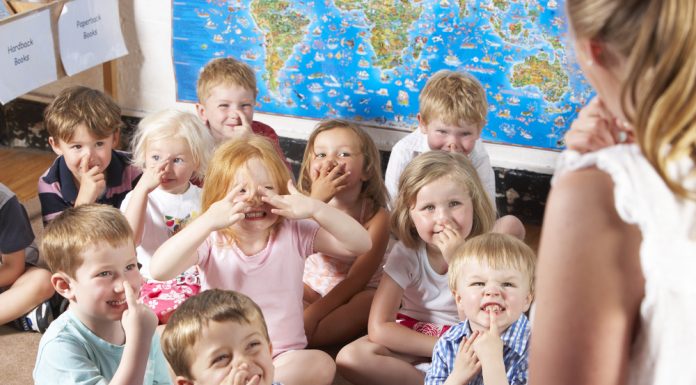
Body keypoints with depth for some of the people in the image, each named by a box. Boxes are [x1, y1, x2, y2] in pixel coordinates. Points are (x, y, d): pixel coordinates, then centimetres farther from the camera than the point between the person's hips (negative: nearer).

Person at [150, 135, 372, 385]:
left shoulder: (295, 233, -4)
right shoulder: (211, 239, -8)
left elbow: (361, 245, -13)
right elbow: (158, 270, -25)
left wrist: (315, 209, -29)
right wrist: (207, 222, -38)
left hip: (283, 356, 1)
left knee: (321, 364, -31)